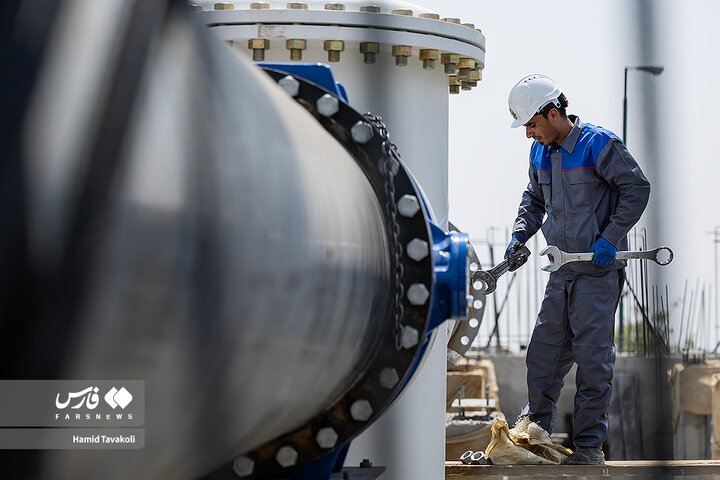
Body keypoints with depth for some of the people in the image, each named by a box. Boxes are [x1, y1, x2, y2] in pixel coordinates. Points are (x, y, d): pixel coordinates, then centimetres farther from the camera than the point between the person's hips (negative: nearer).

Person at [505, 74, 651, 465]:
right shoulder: (540, 152, 9)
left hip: (599, 272, -7)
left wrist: (609, 240, -15)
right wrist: (520, 236, 8)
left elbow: (638, 188, -11)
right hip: (561, 272, 7)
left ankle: (589, 443, 4)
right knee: (543, 351, 8)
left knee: (592, 358, -4)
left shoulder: (598, 143, -13)